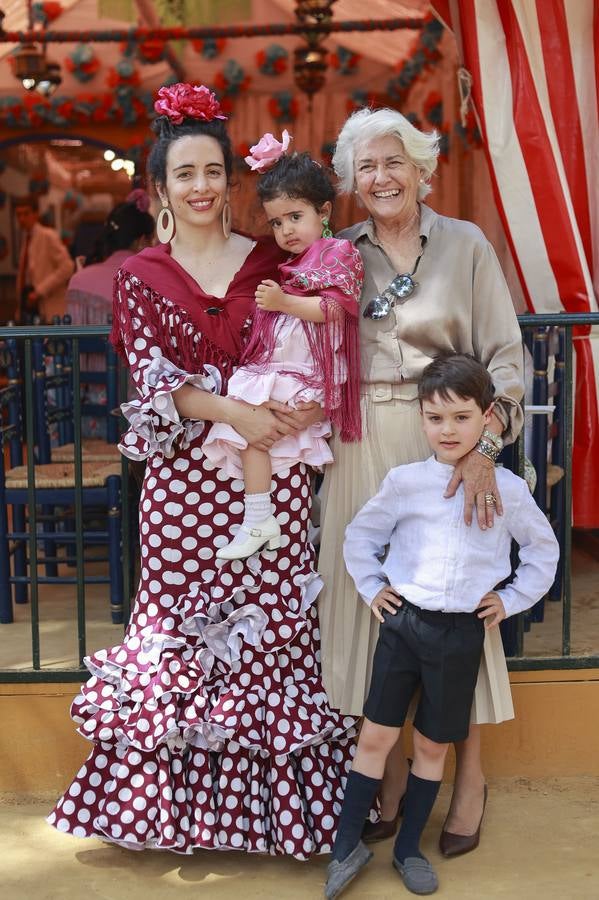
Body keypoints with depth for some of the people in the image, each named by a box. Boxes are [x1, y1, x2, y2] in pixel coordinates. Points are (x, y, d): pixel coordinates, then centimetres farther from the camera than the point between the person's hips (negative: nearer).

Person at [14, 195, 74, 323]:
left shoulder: (48, 236, -7)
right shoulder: (25, 239, 16)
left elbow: (67, 267, -16)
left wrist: (40, 291, -18)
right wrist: (19, 308, 12)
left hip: (47, 310, -7)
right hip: (27, 305, 8)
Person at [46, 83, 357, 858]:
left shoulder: (270, 260, 8)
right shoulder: (140, 277, 6)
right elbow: (152, 379, -4)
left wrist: (307, 404, -13)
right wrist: (234, 411, -18)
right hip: (184, 481, 0)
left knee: (275, 625, 2)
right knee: (184, 627, 3)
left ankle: (274, 794, 17)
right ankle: (185, 802, 18)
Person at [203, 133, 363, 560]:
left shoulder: (338, 253, -2)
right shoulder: (293, 263, 22)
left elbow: (334, 307, -15)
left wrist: (284, 303, -21)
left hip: (305, 375, -9)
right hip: (275, 368, 9)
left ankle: (258, 521, -16)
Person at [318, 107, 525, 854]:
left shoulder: (464, 245, 1)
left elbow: (503, 356, -4)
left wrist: (483, 446, -16)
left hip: (444, 444, -2)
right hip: (361, 449, 2)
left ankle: (468, 775, 20)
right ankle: (392, 779, 21)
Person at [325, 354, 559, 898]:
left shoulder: (507, 489, -4)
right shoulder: (405, 482, -4)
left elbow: (543, 550, 10)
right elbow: (360, 536, 11)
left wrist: (511, 601, 5)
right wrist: (371, 589, 5)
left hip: (462, 633, 0)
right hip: (403, 622, 0)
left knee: (433, 745, 11)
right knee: (376, 736, 3)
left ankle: (409, 848, 27)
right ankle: (348, 846, 17)